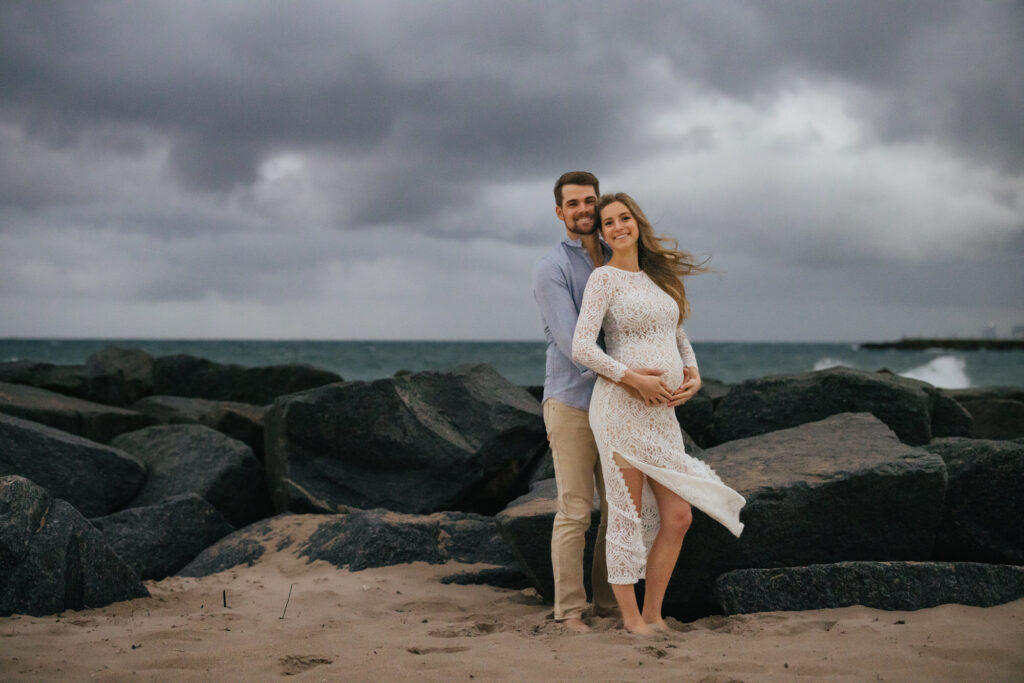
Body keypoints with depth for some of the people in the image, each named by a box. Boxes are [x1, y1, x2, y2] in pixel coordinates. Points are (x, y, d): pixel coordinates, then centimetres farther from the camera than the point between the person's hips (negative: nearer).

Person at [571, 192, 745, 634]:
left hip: (662, 412, 7)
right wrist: (635, 379, -17)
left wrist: (694, 375, 4)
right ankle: (631, 618, 11)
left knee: (678, 516, 5)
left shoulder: (657, 276, 16)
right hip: (621, 406, -7)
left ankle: (652, 614, 17)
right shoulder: (604, 278, -5)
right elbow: (582, 349, -13)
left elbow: (679, 336, 23)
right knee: (627, 515, 0)